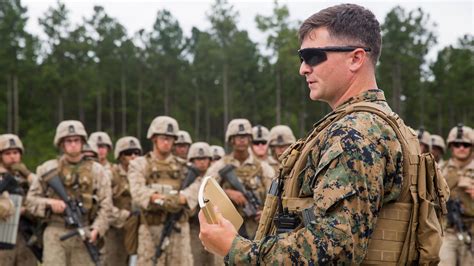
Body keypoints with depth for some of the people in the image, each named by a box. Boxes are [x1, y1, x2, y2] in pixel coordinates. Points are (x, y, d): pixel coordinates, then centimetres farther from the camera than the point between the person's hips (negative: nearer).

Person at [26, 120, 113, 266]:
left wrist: (97, 228, -12)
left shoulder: (96, 170, 6)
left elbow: (105, 205, 2)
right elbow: (31, 199, 7)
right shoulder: (48, 169, 6)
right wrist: (49, 203, -12)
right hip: (55, 233, -1)